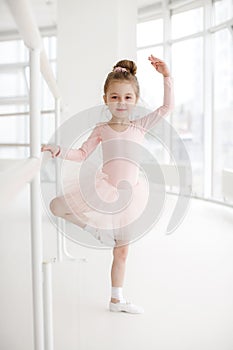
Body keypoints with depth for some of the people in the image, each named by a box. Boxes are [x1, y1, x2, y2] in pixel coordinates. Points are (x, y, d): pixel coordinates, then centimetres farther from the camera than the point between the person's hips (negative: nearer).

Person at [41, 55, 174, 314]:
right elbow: (82, 154, 7)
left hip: (128, 194, 0)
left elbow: (167, 106, 0)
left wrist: (166, 76, -8)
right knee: (57, 206, -18)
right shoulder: (101, 130, 1)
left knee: (121, 251, 10)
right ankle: (94, 228, 1)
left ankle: (117, 300, 26)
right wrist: (58, 151, -8)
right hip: (104, 189, 0)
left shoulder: (140, 125, 2)